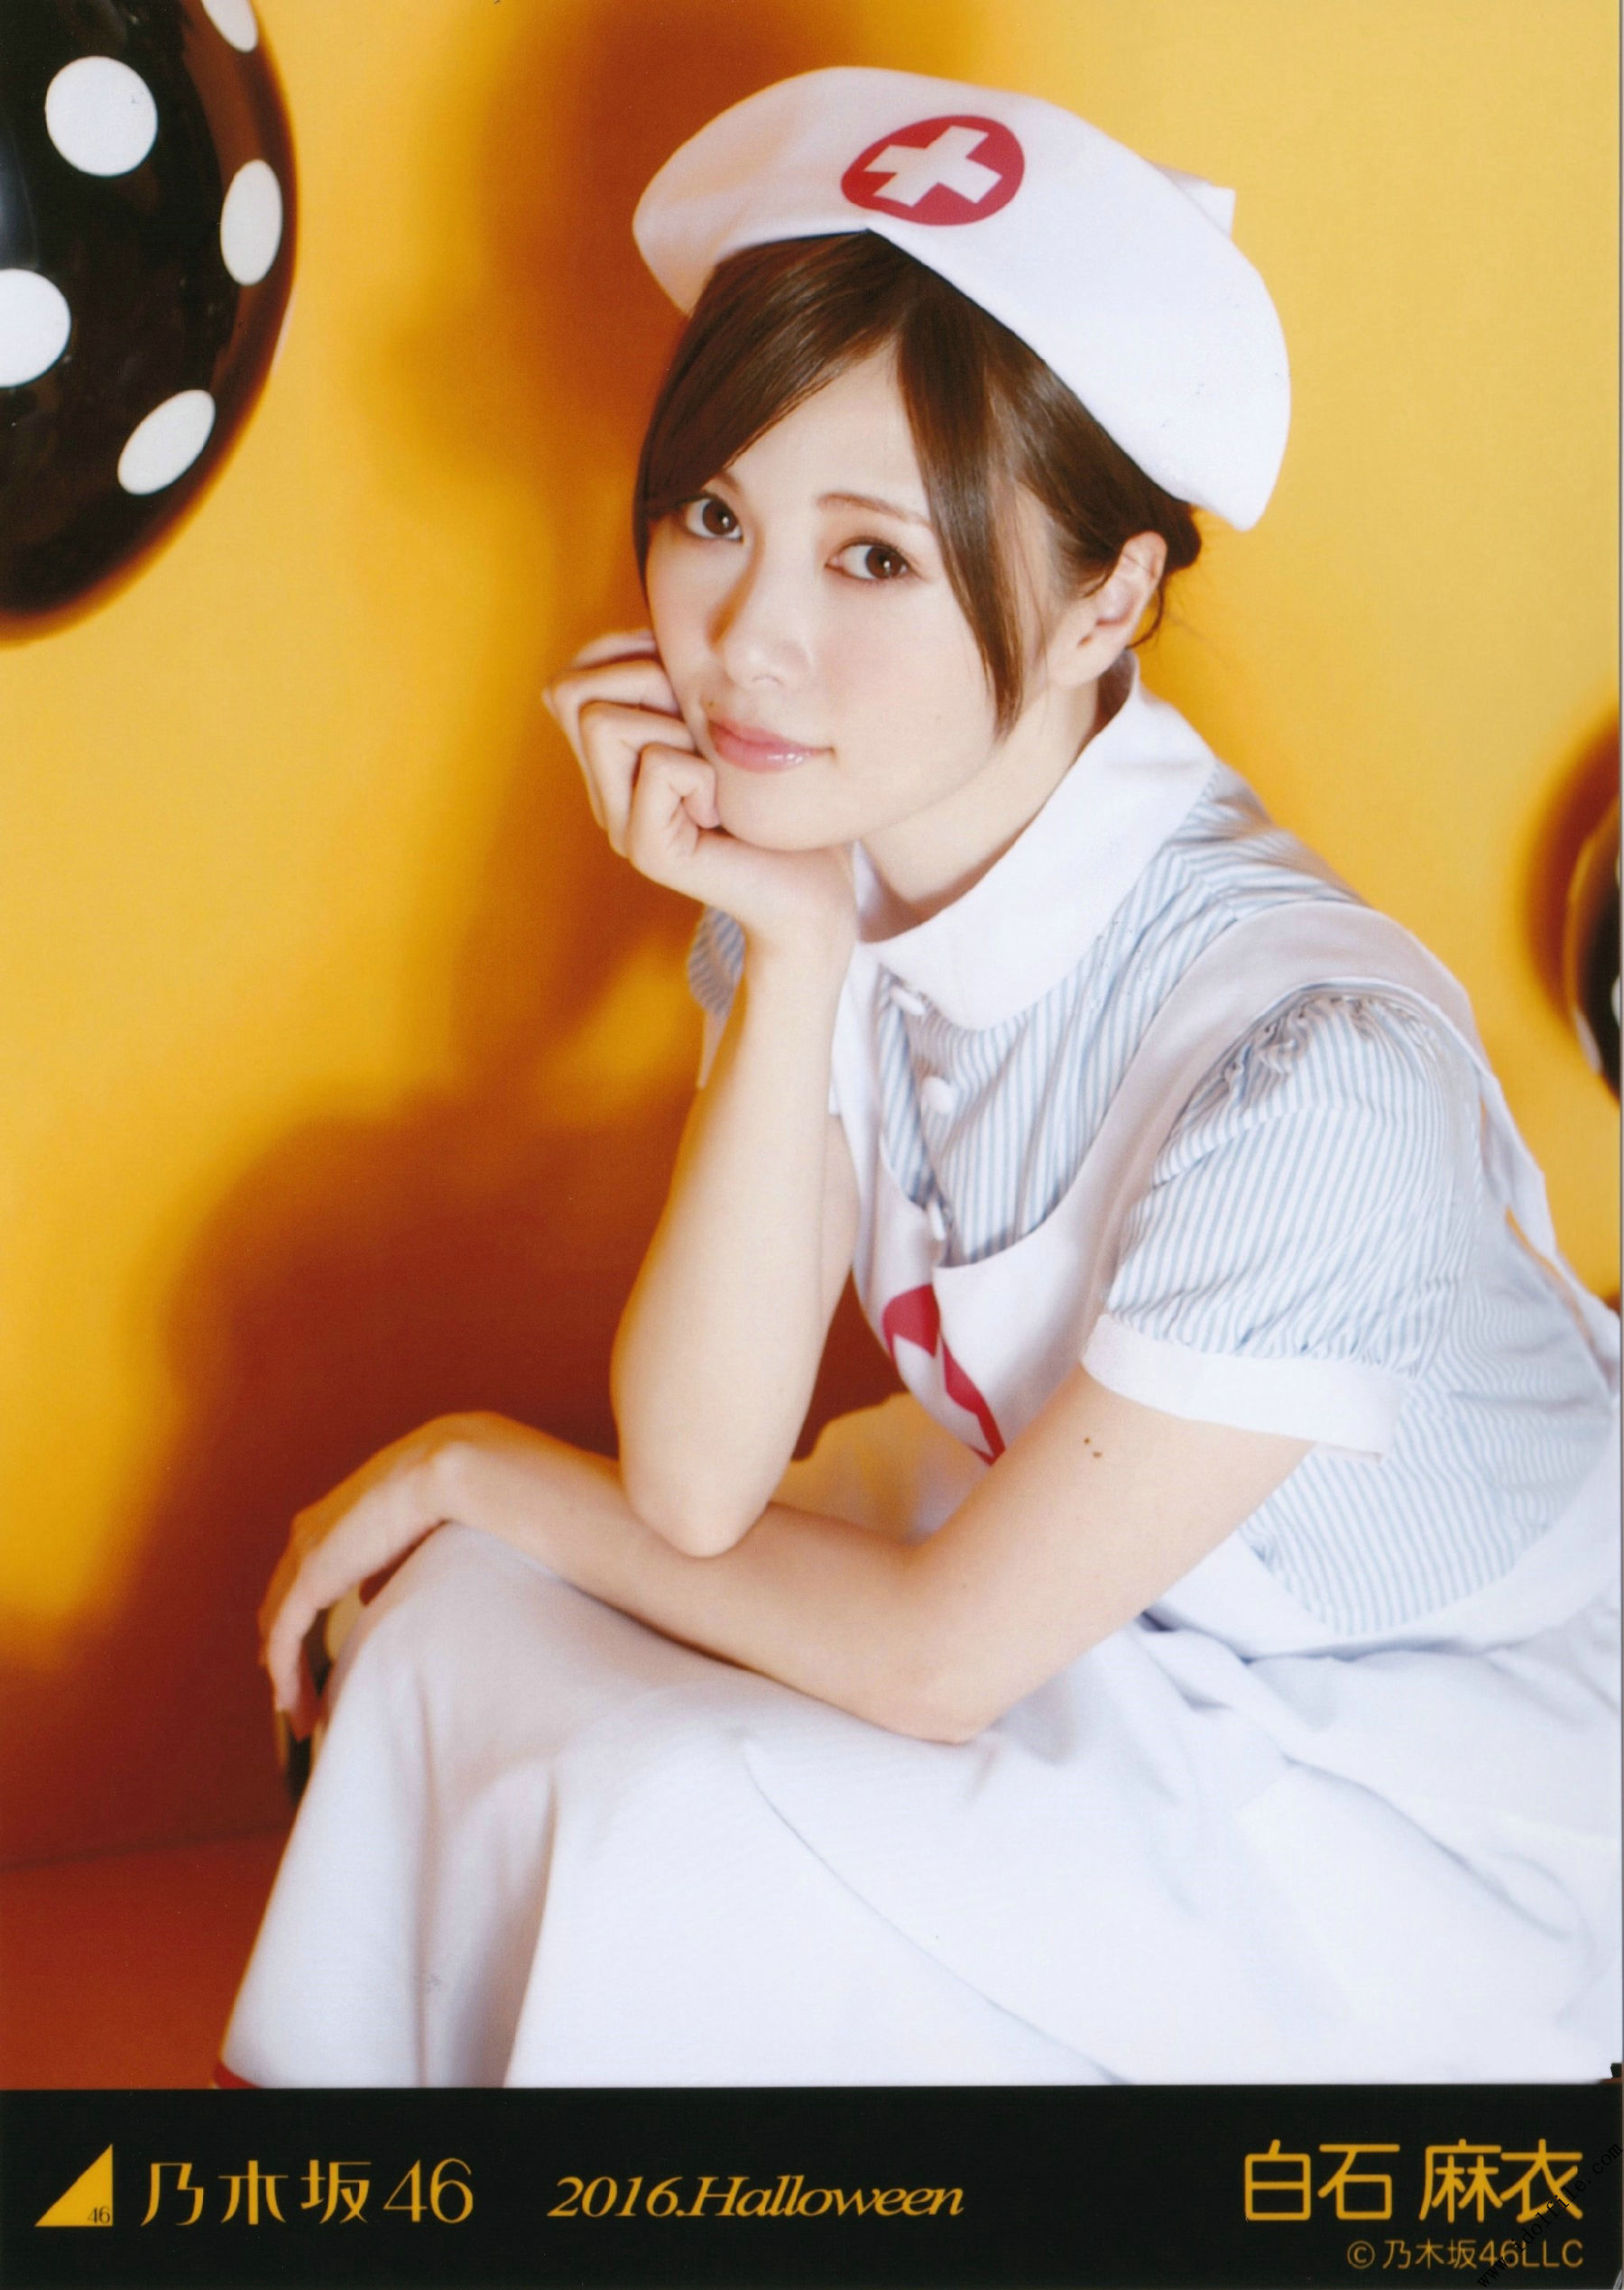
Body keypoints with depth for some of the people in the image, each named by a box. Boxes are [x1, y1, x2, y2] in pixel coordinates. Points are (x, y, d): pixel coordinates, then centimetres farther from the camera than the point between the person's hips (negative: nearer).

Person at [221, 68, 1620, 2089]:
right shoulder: (823, 849, -13)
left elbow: (934, 1658, -22)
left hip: (1423, 1785, -6)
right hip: (1063, 1532, 6)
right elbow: (698, 1483, -16)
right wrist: (792, 962, -27)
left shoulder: (1310, 1069, -34)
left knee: (653, 1833, -22)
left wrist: (488, 1468, -9)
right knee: (467, 1623, -8)